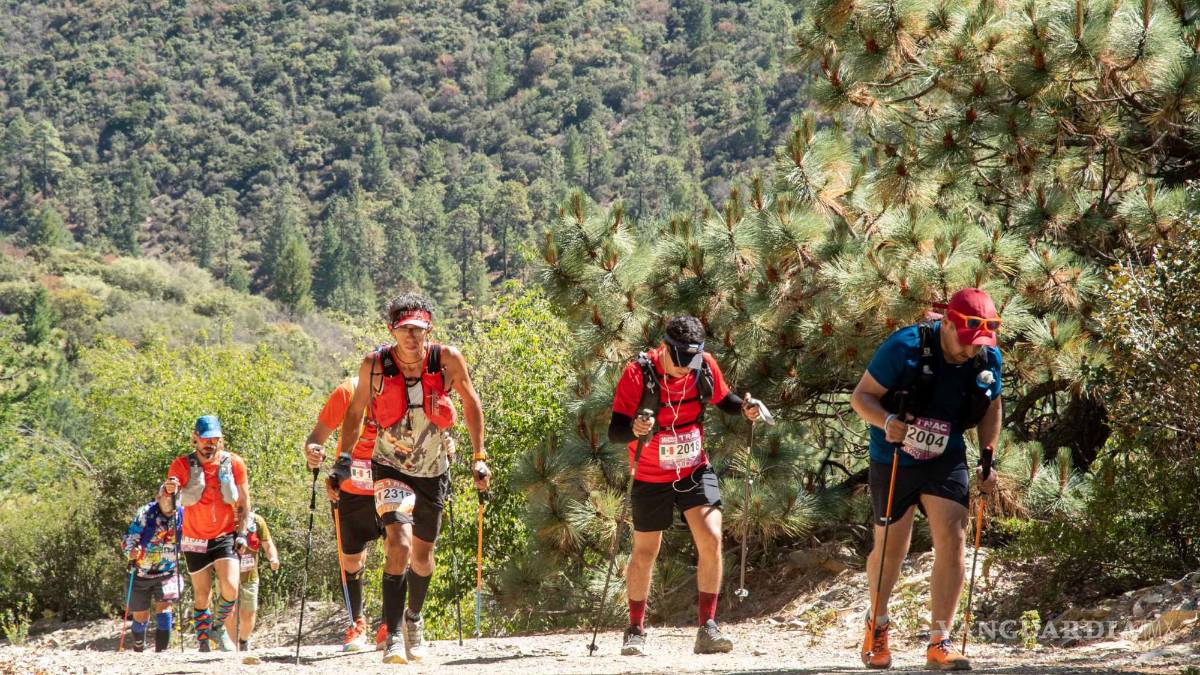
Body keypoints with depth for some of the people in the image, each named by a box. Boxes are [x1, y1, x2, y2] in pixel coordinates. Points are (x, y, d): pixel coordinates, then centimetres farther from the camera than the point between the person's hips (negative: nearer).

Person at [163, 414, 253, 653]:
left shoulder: (233, 463, -5)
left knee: (230, 588, -16)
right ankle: (204, 642, 16)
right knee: (202, 596, 3)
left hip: (226, 536, 0)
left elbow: (244, 501, 5)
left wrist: (242, 533, -2)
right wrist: (168, 491, -36)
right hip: (195, 539, 0)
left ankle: (218, 626, 10)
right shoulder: (182, 465, -9)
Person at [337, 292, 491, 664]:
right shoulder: (374, 365, -15)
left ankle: (414, 619, 43)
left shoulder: (447, 359, -14)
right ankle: (393, 636, -20)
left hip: (433, 469, 2)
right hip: (391, 467, -2)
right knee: (399, 542, -23)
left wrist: (479, 457, 1)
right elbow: (355, 414, 1)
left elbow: (471, 402, 1)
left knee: (422, 554, 15)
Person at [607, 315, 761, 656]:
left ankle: (707, 629, -9)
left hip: (695, 471, 2)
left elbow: (723, 399, 10)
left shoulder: (705, 366, -11)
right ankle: (635, 631, 27)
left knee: (711, 539, -15)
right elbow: (614, 431, -23)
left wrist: (744, 408, -12)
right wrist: (634, 429, -46)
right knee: (645, 552, 10)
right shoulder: (638, 373, -22)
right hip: (651, 478, -2)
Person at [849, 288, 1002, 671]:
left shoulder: (988, 359, -9)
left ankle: (939, 643, -10)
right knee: (891, 548, 10)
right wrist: (887, 422, -36)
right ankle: (877, 623, 38)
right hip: (894, 459, -2)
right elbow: (861, 396, -17)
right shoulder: (905, 347, -22)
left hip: (945, 460, 2)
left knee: (952, 539, -14)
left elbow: (991, 410, 9)